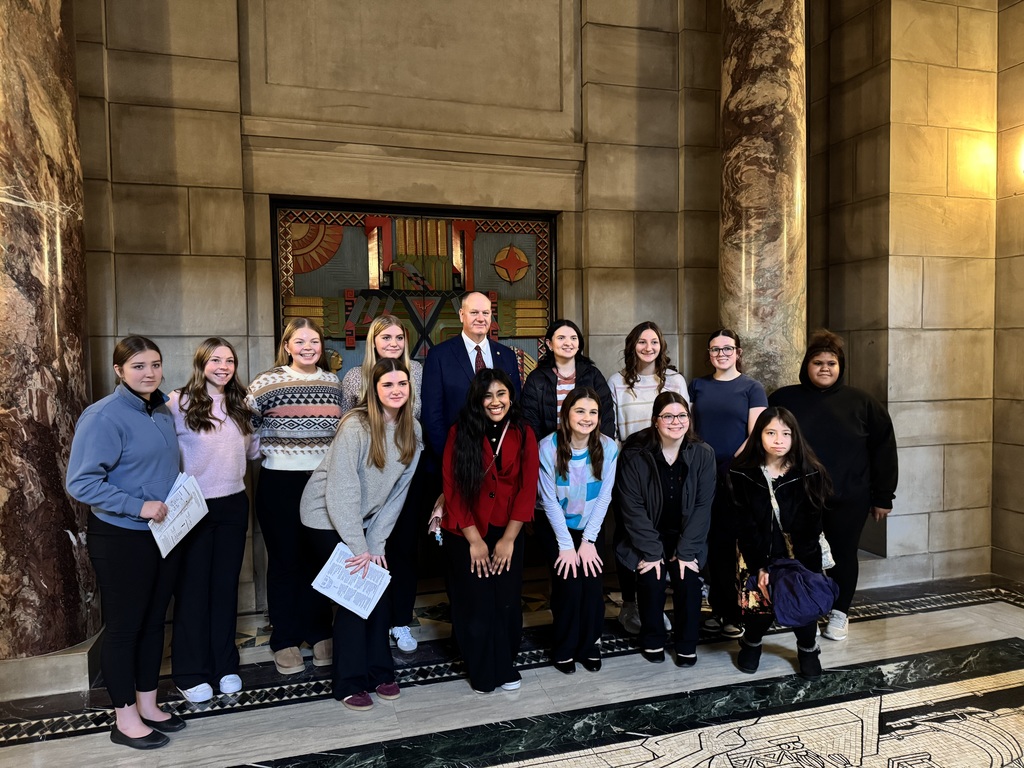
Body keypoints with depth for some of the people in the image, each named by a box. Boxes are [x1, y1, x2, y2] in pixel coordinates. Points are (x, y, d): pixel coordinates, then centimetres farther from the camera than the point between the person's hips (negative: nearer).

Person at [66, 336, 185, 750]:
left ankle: (147, 705, 32)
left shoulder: (163, 412, 6)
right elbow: (81, 482, -20)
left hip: (164, 533, 7)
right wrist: (139, 507, -24)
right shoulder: (104, 416, -16)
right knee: (124, 626, 7)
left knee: (154, 621, 16)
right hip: (122, 538, -7)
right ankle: (125, 719, 22)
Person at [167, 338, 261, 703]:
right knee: (193, 588, 7)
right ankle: (190, 673, 22)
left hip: (233, 505, 5)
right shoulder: (179, 403, -9)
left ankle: (225, 665, 28)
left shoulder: (240, 405, 8)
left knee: (226, 585, 14)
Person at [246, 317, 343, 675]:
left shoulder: (333, 383, 6)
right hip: (280, 485, -3)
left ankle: (319, 633, 26)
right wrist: (263, 451, -9)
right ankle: (285, 640, 21)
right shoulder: (267, 382, -6)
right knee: (285, 560, 7)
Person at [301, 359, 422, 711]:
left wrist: (375, 545, -5)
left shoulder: (412, 431, -6)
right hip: (328, 519, -5)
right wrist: (359, 548, -22)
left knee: (380, 591, 3)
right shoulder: (356, 426, -24)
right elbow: (342, 491, -24)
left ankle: (379, 672, 22)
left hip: (366, 521, 5)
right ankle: (348, 683, 13)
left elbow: (396, 493, -2)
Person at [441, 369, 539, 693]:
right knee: (475, 604, 6)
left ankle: (505, 666, 31)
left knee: (507, 602, 7)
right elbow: (452, 490, -9)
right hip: (467, 535, -1)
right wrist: (475, 540, -11)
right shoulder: (460, 433, -8)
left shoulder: (523, 434, -3)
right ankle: (481, 671, 28)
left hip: (507, 533, 2)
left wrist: (508, 539, -10)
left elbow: (527, 489, -5)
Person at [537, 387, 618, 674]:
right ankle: (564, 648, 14)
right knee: (569, 585, -12)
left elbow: (604, 497, -9)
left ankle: (590, 644, 17)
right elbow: (550, 500, -15)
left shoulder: (608, 448, -12)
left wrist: (588, 540, -12)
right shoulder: (548, 447, -19)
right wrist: (566, 545, -14)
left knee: (592, 584, -10)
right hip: (557, 527, -2)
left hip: (591, 528, 2)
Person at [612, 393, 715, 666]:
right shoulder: (634, 453, -15)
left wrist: (685, 551, -13)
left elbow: (703, 505, -8)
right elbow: (632, 506, -14)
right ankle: (652, 641, 10)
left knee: (688, 578, -16)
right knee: (652, 579, -17)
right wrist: (651, 551, -17)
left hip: (686, 536, 2)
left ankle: (687, 644, 10)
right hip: (645, 535, -1)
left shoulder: (703, 453, -9)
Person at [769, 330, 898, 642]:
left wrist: (883, 496, 2)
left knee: (843, 554, 11)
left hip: (848, 500, 0)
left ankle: (840, 613, 30)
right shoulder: (784, 400, 0)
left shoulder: (862, 403, 1)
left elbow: (883, 450, 3)